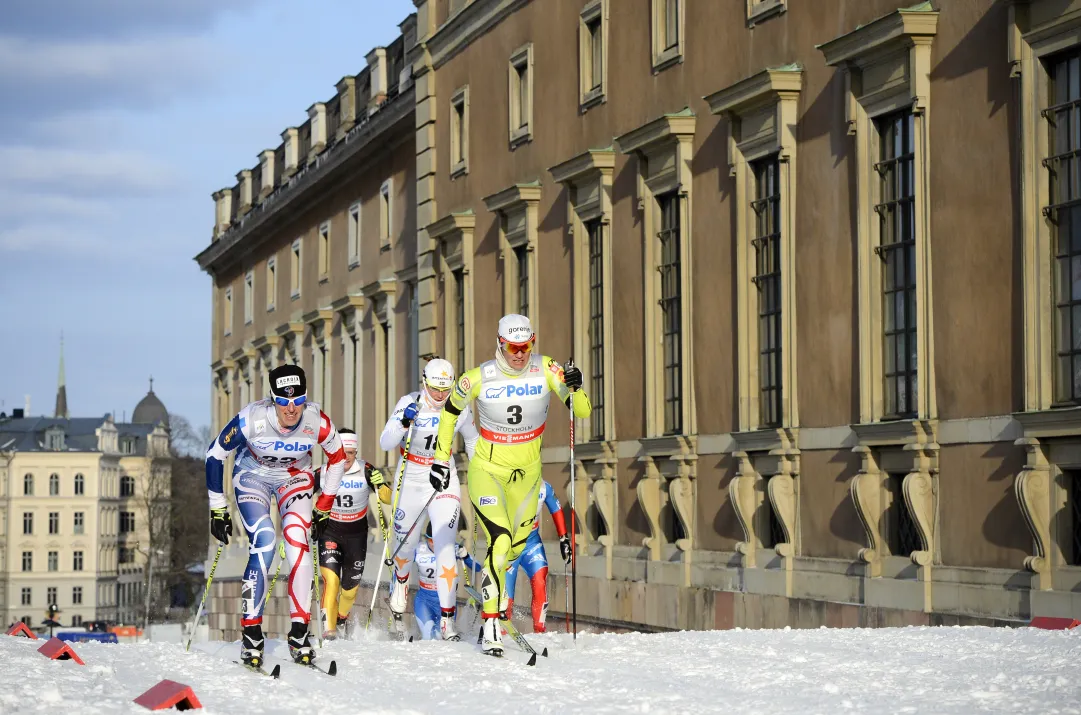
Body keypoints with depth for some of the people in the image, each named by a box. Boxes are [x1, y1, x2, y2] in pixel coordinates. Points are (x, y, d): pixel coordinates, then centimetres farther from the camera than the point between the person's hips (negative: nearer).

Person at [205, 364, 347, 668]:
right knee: (263, 544, -22)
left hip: (295, 478, 2)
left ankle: (299, 633, -14)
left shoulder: (317, 421, -26)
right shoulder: (252, 419, -31)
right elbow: (214, 455, -15)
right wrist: (218, 510, -10)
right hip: (252, 475, -1)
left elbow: (337, 457, -4)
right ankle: (251, 634, -14)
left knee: (298, 541, -21)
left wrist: (324, 506, 1)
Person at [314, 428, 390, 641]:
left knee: (350, 587, 10)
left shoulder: (366, 471, -15)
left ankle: (342, 618, 41)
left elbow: (388, 499, -13)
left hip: (357, 534, 1)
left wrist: (380, 485, -33)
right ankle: (328, 630, -17)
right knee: (331, 579, -21)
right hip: (329, 531, -1)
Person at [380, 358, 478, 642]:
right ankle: (401, 580, 53)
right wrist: (404, 422, -38)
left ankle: (448, 618, -12)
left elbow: (472, 442, 11)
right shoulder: (409, 403, -14)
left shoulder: (459, 409, -8)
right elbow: (385, 443, -21)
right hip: (410, 481, 0)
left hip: (444, 482, 0)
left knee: (445, 548, -15)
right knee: (406, 544, 15)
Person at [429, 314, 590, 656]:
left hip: (527, 471, 3)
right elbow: (450, 412, 1)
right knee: (500, 541, -21)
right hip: (487, 470, -3)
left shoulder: (546, 369, -14)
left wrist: (574, 389, -35)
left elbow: (583, 412, -14)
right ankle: (490, 624, -12)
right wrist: (441, 459, 0)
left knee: (517, 544, 18)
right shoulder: (479, 378, -17)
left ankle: (491, 578, 53)